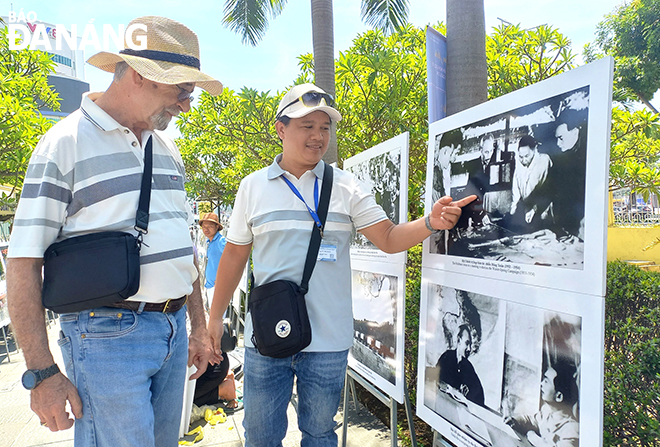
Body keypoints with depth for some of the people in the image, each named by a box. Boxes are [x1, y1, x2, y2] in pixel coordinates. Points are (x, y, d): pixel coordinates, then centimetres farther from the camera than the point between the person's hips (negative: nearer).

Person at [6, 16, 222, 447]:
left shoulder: (168, 148, 12)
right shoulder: (66, 141, -8)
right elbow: (24, 261, -10)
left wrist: (198, 328, 16)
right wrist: (43, 372, -12)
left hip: (174, 330, 7)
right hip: (108, 334, -6)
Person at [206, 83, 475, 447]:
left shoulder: (347, 187, 1)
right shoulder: (253, 186, 4)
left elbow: (389, 239, -2)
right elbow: (234, 255, 9)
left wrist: (430, 223, -22)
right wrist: (215, 317, 10)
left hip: (328, 338, 0)